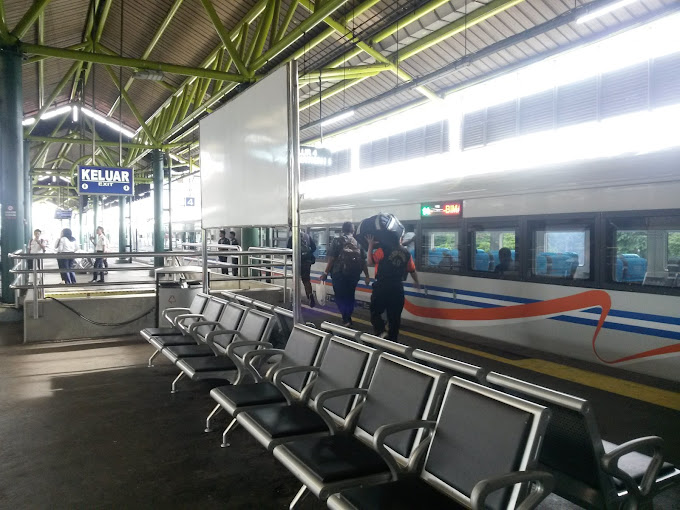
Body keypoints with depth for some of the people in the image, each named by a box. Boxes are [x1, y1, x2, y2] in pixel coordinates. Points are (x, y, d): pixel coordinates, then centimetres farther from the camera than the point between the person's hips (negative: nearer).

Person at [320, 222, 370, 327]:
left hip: (339, 274, -3)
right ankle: (348, 319, 24)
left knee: (340, 297, 5)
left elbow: (331, 259, -10)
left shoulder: (337, 240, -4)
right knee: (350, 297, 17)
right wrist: (367, 276, 8)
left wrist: (325, 273, -4)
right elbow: (364, 261, 2)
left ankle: (346, 320, -7)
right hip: (354, 274, 4)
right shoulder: (358, 242, 5)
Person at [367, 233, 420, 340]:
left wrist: (370, 246, 1)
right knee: (394, 316, 12)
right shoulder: (406, 253, 5)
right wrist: (416, 282, 33)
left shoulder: (384, 250, -10)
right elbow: (412, 270, 15)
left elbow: (370, 262, -5)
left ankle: (380, 332, -10)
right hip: (398, 288, 4)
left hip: (382, 286, -4)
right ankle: (392, 338, 18)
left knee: (375, 311, 10)